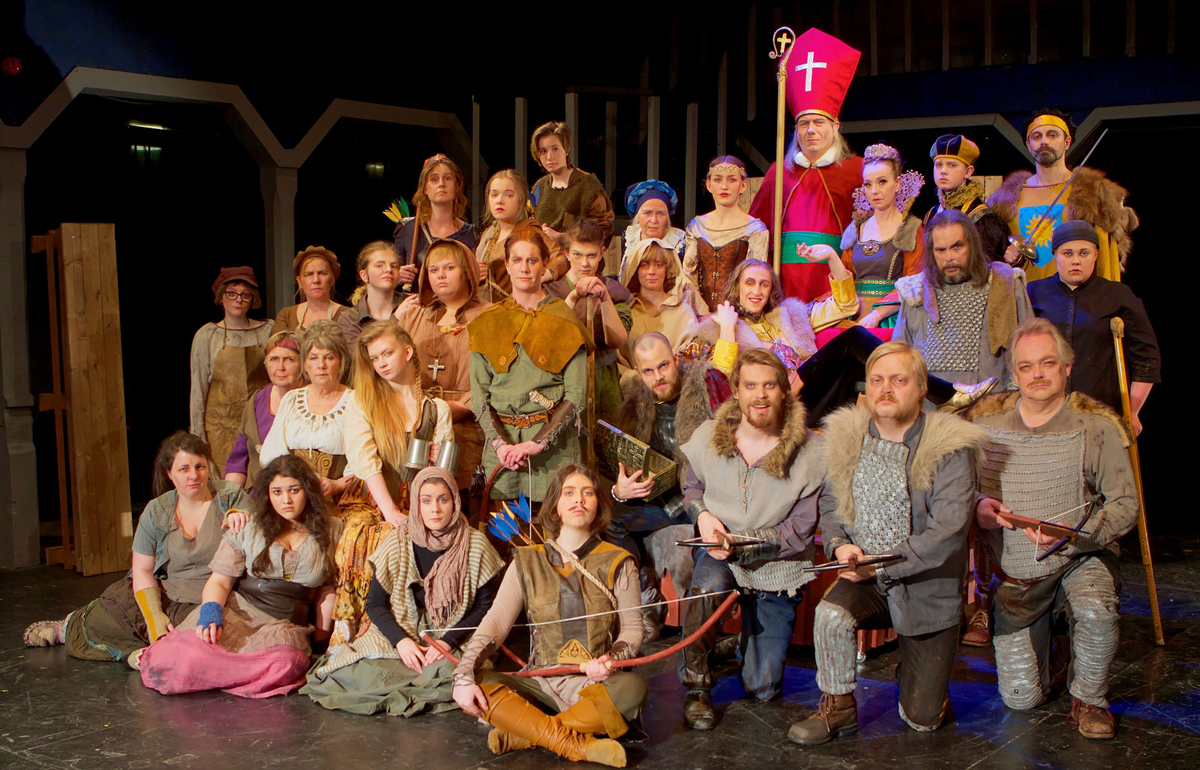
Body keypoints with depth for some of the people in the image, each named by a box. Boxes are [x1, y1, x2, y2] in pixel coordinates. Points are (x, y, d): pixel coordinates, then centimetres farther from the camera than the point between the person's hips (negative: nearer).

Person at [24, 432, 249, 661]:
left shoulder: (230, 496, -2)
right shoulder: (156, 511, 3)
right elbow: (142, 570, 2)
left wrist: (238, 515, -29)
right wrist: (154, 616, -13)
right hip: (164, 595, 3)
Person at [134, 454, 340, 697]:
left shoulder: (330, 531, 10)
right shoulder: (247, 528, 8)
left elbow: (327, 588, 17)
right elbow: (219, 581, 5)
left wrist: (321, 634, 9)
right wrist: (211, 612, -15)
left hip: (287, 625, 1)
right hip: (237, 611, -1)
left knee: (286, 663, -37)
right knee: (191, 656, -33)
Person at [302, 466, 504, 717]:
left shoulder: (476, 544, -4)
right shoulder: (397, 544, -1)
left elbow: (486, 606, -2)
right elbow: (375, 603, 1)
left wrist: (449, 641, -16)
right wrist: (401, 640, -16)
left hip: (456, 637, -1)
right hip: (401, 633, 1)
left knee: (453, 673, -35)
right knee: (351, 672, -27)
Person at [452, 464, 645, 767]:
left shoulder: (618, 564, 4)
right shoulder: (527, 563, 7)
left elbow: (632, 629, 5)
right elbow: (495, 623, 0)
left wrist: (610, 660, -18)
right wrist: (464, 676, -15)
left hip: (597, 685, -1)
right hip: (540, 684, 1)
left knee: (633, 688, -34)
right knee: (478, 683, -24)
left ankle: (524, 734, -22)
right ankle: (576, 745, -27)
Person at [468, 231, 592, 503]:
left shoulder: (564, 321, 2)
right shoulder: (487, 323, 10)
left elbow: (576, 396, -4)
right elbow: (478, 393, 6)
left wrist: (538, 442, -14)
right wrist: (499, 441, -9)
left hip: (554, 442, -2)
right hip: (500, 440, 2)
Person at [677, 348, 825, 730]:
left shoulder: (809, 452, -17)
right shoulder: (709, 437, -8)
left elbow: (800, 530, -14)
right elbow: (691, 487, 11)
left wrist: (742, 543, -24)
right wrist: (702, 514, -12)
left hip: (777, 569, -1)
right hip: (720, 554, 1)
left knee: (762, 689, 3)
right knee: (705, 586, -38)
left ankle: (748, 643, 39)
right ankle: (696, 688, -14)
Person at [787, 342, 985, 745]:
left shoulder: (949, 449, -16)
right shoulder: (846, 436, -2)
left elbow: (947, 532, -22)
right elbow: (829, 502, 10)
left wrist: (881, 568, -23)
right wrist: (839, 545, -11)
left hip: (927, 588, -2)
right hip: (867, 580, 2)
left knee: (921, 720, 3)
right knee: (830, 614, -33)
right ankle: (838, 708, -7)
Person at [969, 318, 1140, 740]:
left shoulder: (1096, 425, -10)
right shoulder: (983, 421, -3)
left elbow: (1125, 505, -11)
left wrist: (1076, 535, -26)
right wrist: (976, 506, -15)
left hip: (1080, 558, -2)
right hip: (1014, 573, 2)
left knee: (1096, 611, -37)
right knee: (1021, 698, 1)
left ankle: (1088, 698, -5)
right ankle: (1046, 626, 36)